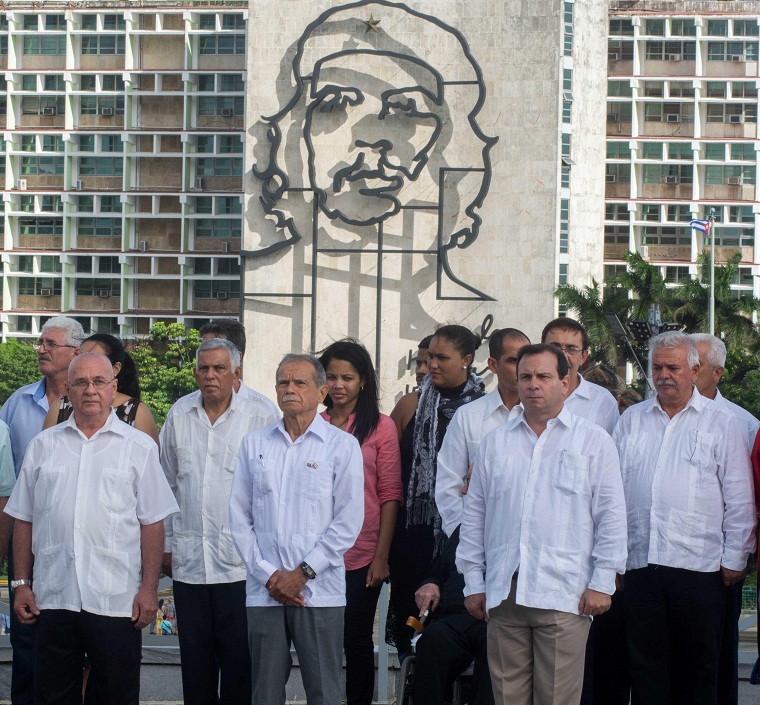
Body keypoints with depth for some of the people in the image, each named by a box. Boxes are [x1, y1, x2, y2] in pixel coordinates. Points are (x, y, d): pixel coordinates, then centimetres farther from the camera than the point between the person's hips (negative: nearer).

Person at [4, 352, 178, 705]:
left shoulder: (139, 447, 4)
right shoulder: (43, 446, 11)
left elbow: (152, 523, 2)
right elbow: (24, 520, 13)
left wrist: (149, 589, -5)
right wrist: (20, 583, 7)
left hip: (116, 600, -2)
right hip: (53, 598, 2)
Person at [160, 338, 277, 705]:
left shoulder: (260, 417, -3)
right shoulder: (179, 415, 9)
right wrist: (166, 544, 15)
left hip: (240, 562, -3)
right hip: (188, 561, 4)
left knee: (240, 660, -1)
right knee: (196, 660, 8)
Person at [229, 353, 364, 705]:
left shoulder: (342, 445, 2)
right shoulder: (255, 443, 11)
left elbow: (349, 521, -3)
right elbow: (239, 516, 8)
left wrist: (303, 573, -8)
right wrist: (268, 575, -2)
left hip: (319, 590, -3)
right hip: (263, 590, 3)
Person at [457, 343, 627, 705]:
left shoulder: (594, 441, 5)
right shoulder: (494, 443, 15)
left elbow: (611, 517, 2)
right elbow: (474, 517, 16)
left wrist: (602, 583, -4)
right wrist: (473, 582, 11)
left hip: (564, 594, -3)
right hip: (503, 592, 3)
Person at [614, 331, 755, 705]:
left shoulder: (721, 423, 5)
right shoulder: (631, 420, 14)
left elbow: (739, 499, 4)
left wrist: (735, 558, -2)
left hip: (698, 566, -3)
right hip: (640, 563, 3)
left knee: (697, 670, 3)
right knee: (645, 663, 5)